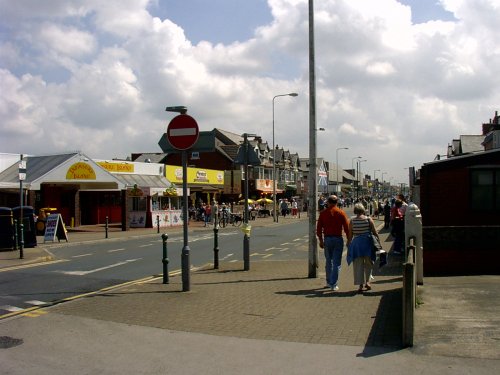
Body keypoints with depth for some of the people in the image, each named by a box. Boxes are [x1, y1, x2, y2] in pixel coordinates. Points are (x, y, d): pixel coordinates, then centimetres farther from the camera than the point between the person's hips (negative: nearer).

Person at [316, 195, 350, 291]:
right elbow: (346, 228, -5)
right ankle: (334, 284, -1)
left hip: (327, 239, 2)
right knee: (336, 263, 2)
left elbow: (319, 228, 1)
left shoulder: (323, 213, 0)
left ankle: (329, 282, 25)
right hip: (338, 239, -2)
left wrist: (321, 240, 9)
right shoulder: (341, 213, -4)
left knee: (328, 261, 17)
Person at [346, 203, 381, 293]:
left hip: (356, 243, 0)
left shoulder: (352, 221, -4)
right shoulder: (369, 219, -5)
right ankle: (367, 281, 14)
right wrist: (378, 242, 8)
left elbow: (350, 235, 0)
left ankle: (360, 285, 5)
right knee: (368, 263, 19)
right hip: (367, 242, 0)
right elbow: (375, 232, -3)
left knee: (358, 265, 6)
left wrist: (348, 244, 12)